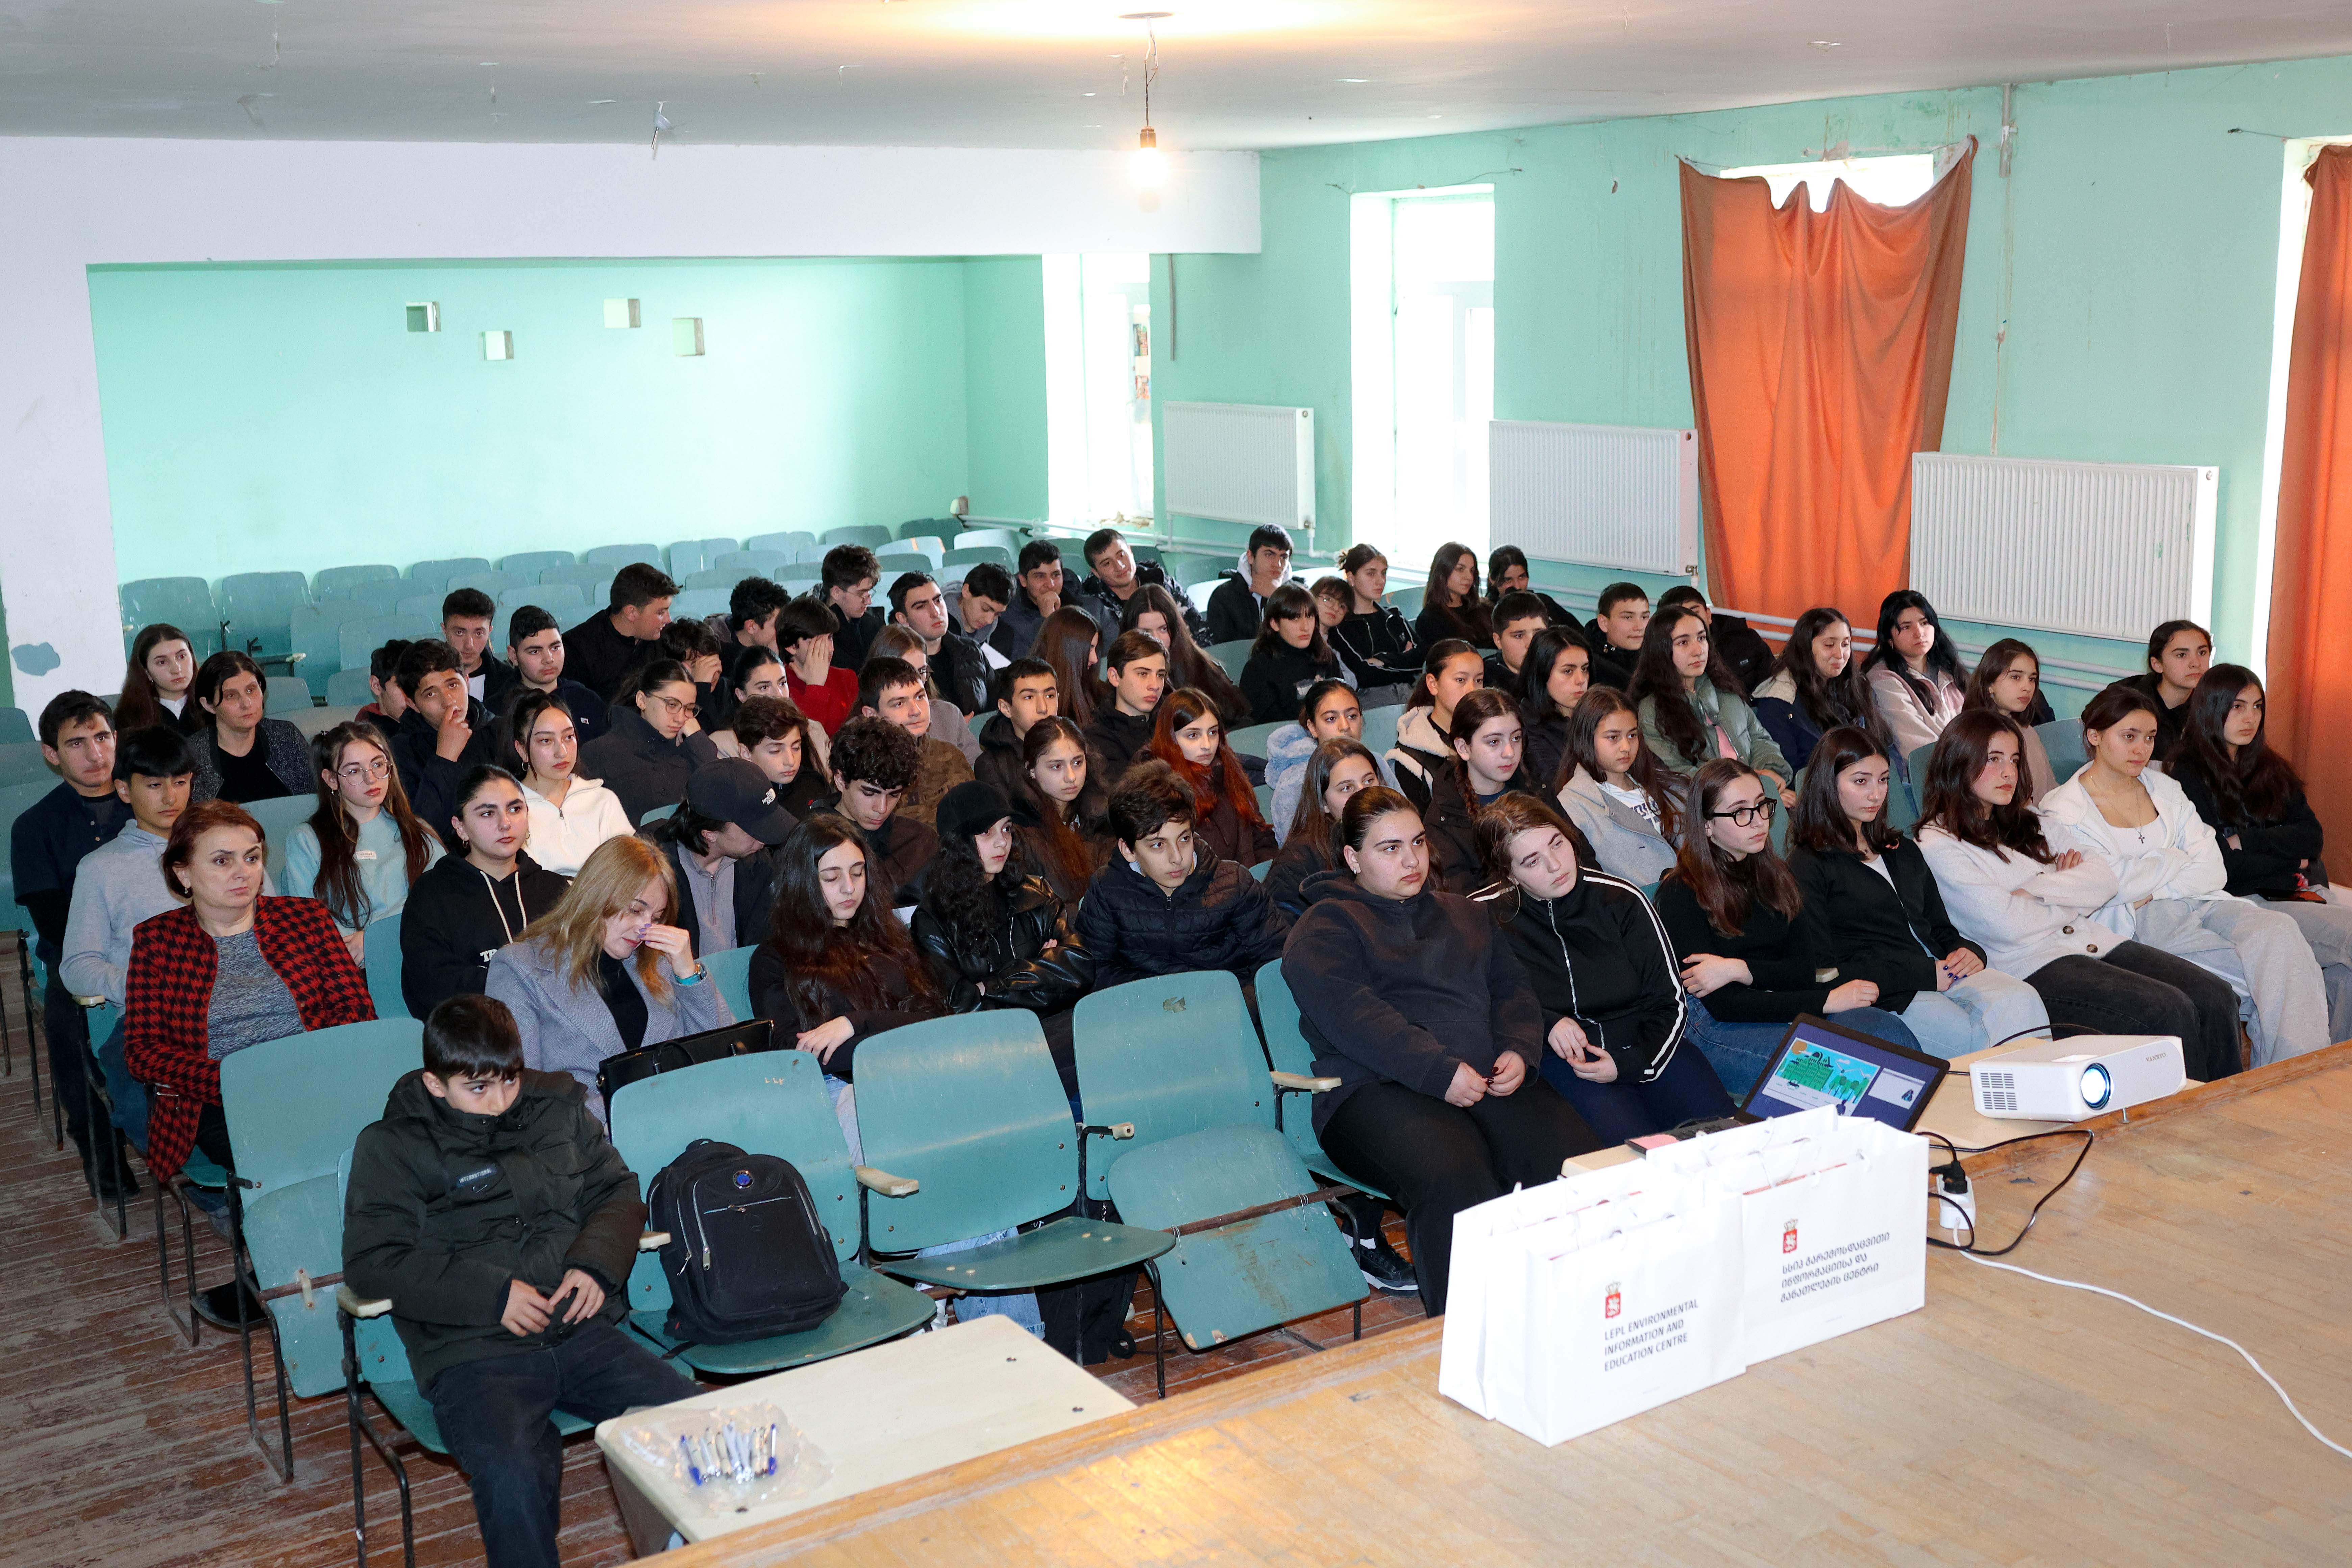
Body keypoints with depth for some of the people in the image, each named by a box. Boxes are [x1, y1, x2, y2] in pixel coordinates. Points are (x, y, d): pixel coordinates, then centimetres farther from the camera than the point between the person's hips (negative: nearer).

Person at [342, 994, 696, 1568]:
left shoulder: (557, 1107, 17)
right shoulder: (393, 1146, 5)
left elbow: (618, 1191, 23)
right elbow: (370, 1261, -3)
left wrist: (596, 1262, 1)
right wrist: (491, 1294, -12)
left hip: (581, 1333, 4)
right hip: (472, 1356, -3)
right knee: (513, 1478, -35)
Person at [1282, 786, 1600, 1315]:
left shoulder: (1462, 913, 29)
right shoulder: (1325, 928, 9)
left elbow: (1512, 988, 25)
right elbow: (1348, 1014, -7)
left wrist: (1519, 1051, 1)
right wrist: (1439, 1071, -16)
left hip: (1491, 1082, 5)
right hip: (1378, 1090, -5)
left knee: (1579, 1163, -24)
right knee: (1455, 1183, -36)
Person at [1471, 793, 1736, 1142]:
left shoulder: (1621, 899, 1)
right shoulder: (1482, 914, -3)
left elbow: (1670, 1001, 4)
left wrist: (1629, 1064, -11)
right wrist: (1546, 1024, -12)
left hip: (1644, 1046, 3)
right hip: (1559, 1057, -3)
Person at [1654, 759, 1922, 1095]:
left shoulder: (1773, 875, 16)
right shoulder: (1681, 895, -5)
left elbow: (1805, 970, 7)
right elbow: (1722, 1004, -12)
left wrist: (1742, 970, -13)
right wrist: (1827, 1001, -14)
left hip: (1781, 1010, 6)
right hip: (1715, 1030, -6)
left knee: (1888, 1029, -24)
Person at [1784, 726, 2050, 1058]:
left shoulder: (1903, 851, 28)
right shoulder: (1808, 865, 2)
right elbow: (1825, 968, -8)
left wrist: (1970, 952, 1)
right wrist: (1925, 975, -12)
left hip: (1942, 973, 6)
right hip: (1885, 996, -6)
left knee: (2021, 1000, -27)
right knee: (1979, 1039, -33)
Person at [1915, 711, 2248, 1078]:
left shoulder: (2029, 822, 21)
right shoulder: (1939, 846, -4)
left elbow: (2105, 880, 10)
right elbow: (2009, 926, -14)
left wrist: (2039, 888, -8)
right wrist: (2073, 896, 3)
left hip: (2096, 942, 8)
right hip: (2033, 966, -8)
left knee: (2217, 997, -13)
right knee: (2169, 1012, -26)